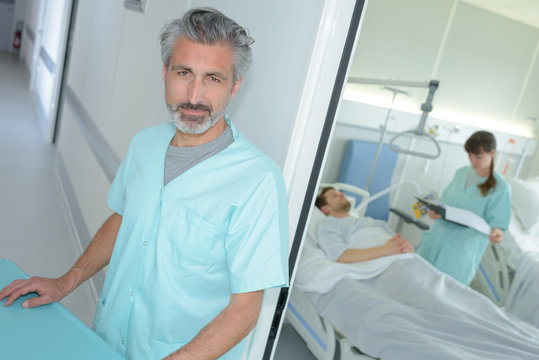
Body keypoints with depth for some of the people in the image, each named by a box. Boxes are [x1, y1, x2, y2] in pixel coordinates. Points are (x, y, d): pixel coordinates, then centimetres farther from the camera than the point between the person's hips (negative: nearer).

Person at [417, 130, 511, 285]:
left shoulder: (501, 187, -11)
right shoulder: (462, 172, 4)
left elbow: (497, 220, -8)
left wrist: (495, 231, -31)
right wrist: (435, 211, -8)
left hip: (464, 248, -5)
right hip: (438, 237, 5)